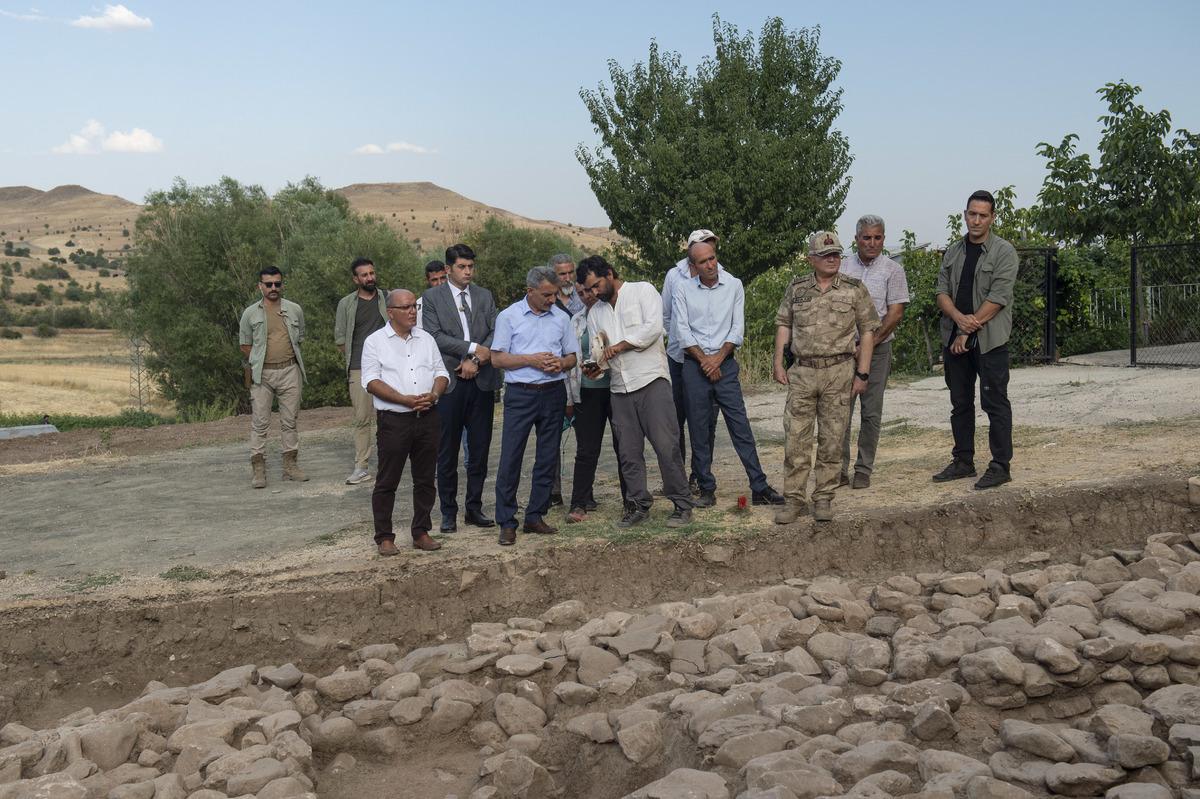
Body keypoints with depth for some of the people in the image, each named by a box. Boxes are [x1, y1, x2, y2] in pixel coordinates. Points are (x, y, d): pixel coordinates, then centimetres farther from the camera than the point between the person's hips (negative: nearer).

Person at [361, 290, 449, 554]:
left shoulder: (426, 339, 14)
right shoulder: (375, 341, 0)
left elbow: (441, 373, 13)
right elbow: (371, 381, -8)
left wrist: (433, 395, -8)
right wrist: (404, 400, -17)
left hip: (428, 418, 4)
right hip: (394, 420, -4)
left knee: (425, 480, 9)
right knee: (387, 482, 1)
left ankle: (421, 532, 20)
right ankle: (384, 537, 10)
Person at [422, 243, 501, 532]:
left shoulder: (485, 296, 12)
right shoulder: (432, 297, 1)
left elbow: (495, 333, 3)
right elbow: (435, 336, -10)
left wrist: (476, 360, -11)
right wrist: (473, 348, -15)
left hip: (482, 382, 3)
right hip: (450, 384, -3)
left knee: (480, 449, 7)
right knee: (447, 452, 3)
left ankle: (474, 508, 18)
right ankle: (448, 512, 12)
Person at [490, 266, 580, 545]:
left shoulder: (561, 317, 10)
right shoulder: (508, 317, -1)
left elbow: (572, 356, 15)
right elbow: (497, 358, -3)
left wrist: (561, 363, -8)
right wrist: (532, 360, -14)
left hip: (553, 393, 4)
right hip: (520, 394, -4)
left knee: (548, 458, 7)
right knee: (510, 458, -5)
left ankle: (535, 516, 17)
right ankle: (506, 522, 2)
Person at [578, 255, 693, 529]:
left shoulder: (642, 291, 2)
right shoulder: (595, 312, 19)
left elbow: (653, 327, -12)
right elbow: (599, 352, 18)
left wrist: (619, 346, -10)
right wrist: (597, 366, -5)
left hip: (651, 381, -6)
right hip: (620, 388, 6)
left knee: (666, 445, -9)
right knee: (628, 452, 6)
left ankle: (682, 505, -1)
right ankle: (638, 505, 16)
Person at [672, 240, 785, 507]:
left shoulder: (734, 285, 4)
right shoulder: (683, 289, 2)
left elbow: (738, 327, 2)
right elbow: (682, 330, -2)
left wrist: (718, 357, -8)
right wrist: (704, 360, -7)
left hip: (725, 364, 0)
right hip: (694, 365, 0)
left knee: (740, 425, -3)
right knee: (699, 430, 2)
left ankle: (760, 488, -1)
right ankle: (707, 490, 11)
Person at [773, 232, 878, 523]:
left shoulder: (854, 289, 2)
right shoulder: (796, 289, 8)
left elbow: (867, 331, 2)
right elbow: (783, 324, 13)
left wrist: (862, 373, -3)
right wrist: (778, 363, 4)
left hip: (839, 371, -1)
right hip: (802, 372, 1)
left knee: (831, 438, 4)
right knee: (795, 437, -1)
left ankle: (824, 497, 14)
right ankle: (794, 499, 7)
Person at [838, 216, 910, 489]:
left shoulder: (893, 270, 2)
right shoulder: (842, 267, 8)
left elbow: (895, 313, -4)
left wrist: (871, 342, -10)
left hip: (877, 348, -2)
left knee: (871, 413, 2)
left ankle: (864, 470, 10)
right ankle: (839, 470, 6)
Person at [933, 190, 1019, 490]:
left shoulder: (1004, 253, -5)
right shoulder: (953, 252, 13)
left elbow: (997, 299, -12)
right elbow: (942, 292, 7)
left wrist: (968, 332, -13)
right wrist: (959, 318, -13)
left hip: (989, 340, -6)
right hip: (954, 338, 6)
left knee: (995, 403, -3)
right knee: (960, 403, 11)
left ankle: (1001, 466, 1)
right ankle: (963, 462, 21)